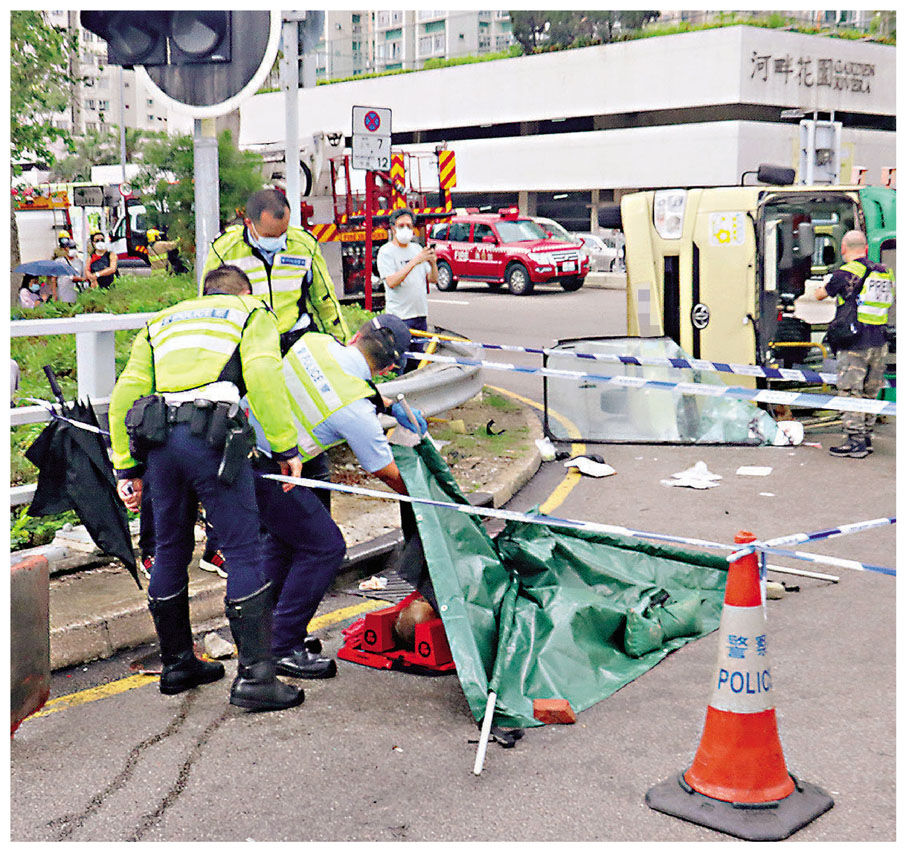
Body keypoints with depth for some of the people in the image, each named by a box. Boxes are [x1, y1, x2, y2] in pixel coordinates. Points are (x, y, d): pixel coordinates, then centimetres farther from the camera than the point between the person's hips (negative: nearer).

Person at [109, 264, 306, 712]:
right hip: (212, 436, -5)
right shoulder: (252, 313, 19)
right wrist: (286, 447, -3)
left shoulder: (161, 322, 32)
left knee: (170, 550, 17)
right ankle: (254, 675, -4)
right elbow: (262, 377, -2)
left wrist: (125, 467, 21)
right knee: (245, 552, -1)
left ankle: (177, 664, 30)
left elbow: (124, 395, 21)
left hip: (157, 439, 5)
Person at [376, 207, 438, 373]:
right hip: (399, 316, -7)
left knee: (417, 359, 11)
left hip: (420, 314, 7)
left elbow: (432, 279, 13)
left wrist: (433, 263, -9)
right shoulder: (386, 251, -4)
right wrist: (415, 261, -22)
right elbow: (391, 282, -19)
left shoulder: (417, 248, 15)